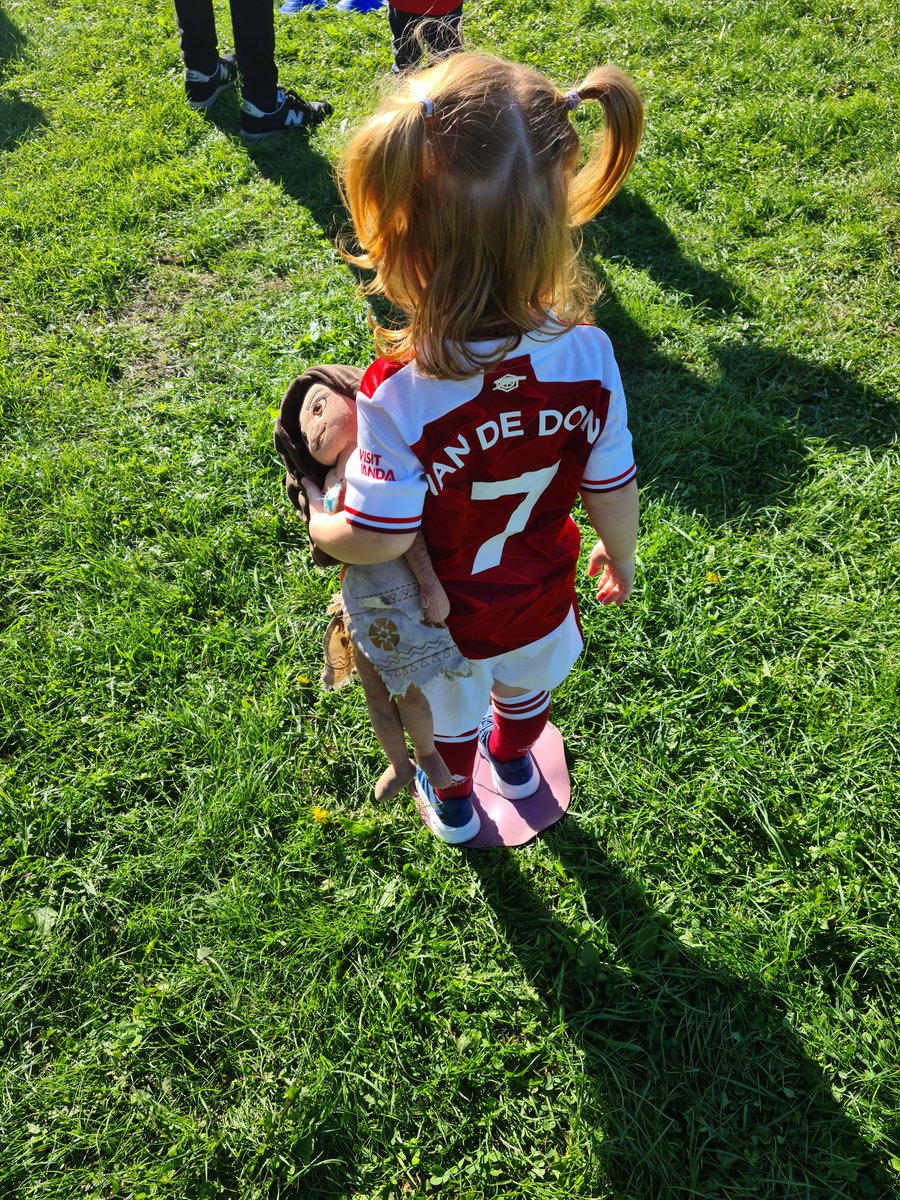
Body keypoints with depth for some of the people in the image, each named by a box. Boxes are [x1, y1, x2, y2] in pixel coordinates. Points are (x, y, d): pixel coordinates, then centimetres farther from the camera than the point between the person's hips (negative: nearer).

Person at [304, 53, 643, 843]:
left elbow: (380, 539, -31)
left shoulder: (398, 396, -38)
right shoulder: (589, 356, -27)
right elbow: (612, 490, -14)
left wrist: (319, 523, -8)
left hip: (441, 620, -2)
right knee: (526, 687, 36)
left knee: (450, 715, 31)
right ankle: (514, 765, 69)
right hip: (541, 598, 3)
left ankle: (453, 803, 62)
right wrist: (620, 559, 6)